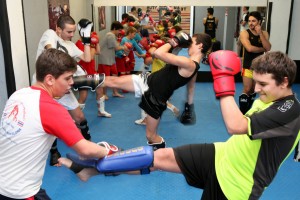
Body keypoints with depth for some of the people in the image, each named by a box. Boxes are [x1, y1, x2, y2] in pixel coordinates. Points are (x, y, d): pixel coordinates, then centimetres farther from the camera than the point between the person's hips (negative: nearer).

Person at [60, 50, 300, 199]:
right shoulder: (268, 99, 7)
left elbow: (235, 126, -38)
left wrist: (224, 80, -33)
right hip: (221, 156, 7)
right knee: (159, 156, -3)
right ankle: (91, 168, 5)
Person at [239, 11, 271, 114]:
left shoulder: (264, 33, 3)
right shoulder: (245, 33, -10)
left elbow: (268, 48, -13)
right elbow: (249, 48, -25)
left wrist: (260, 33, -17)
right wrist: (262, 49, -10)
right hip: (248, 66, -5)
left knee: (253, 90, 14)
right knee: (247, 90, -8)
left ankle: (248, 110, 27)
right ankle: (242, 112, 1)